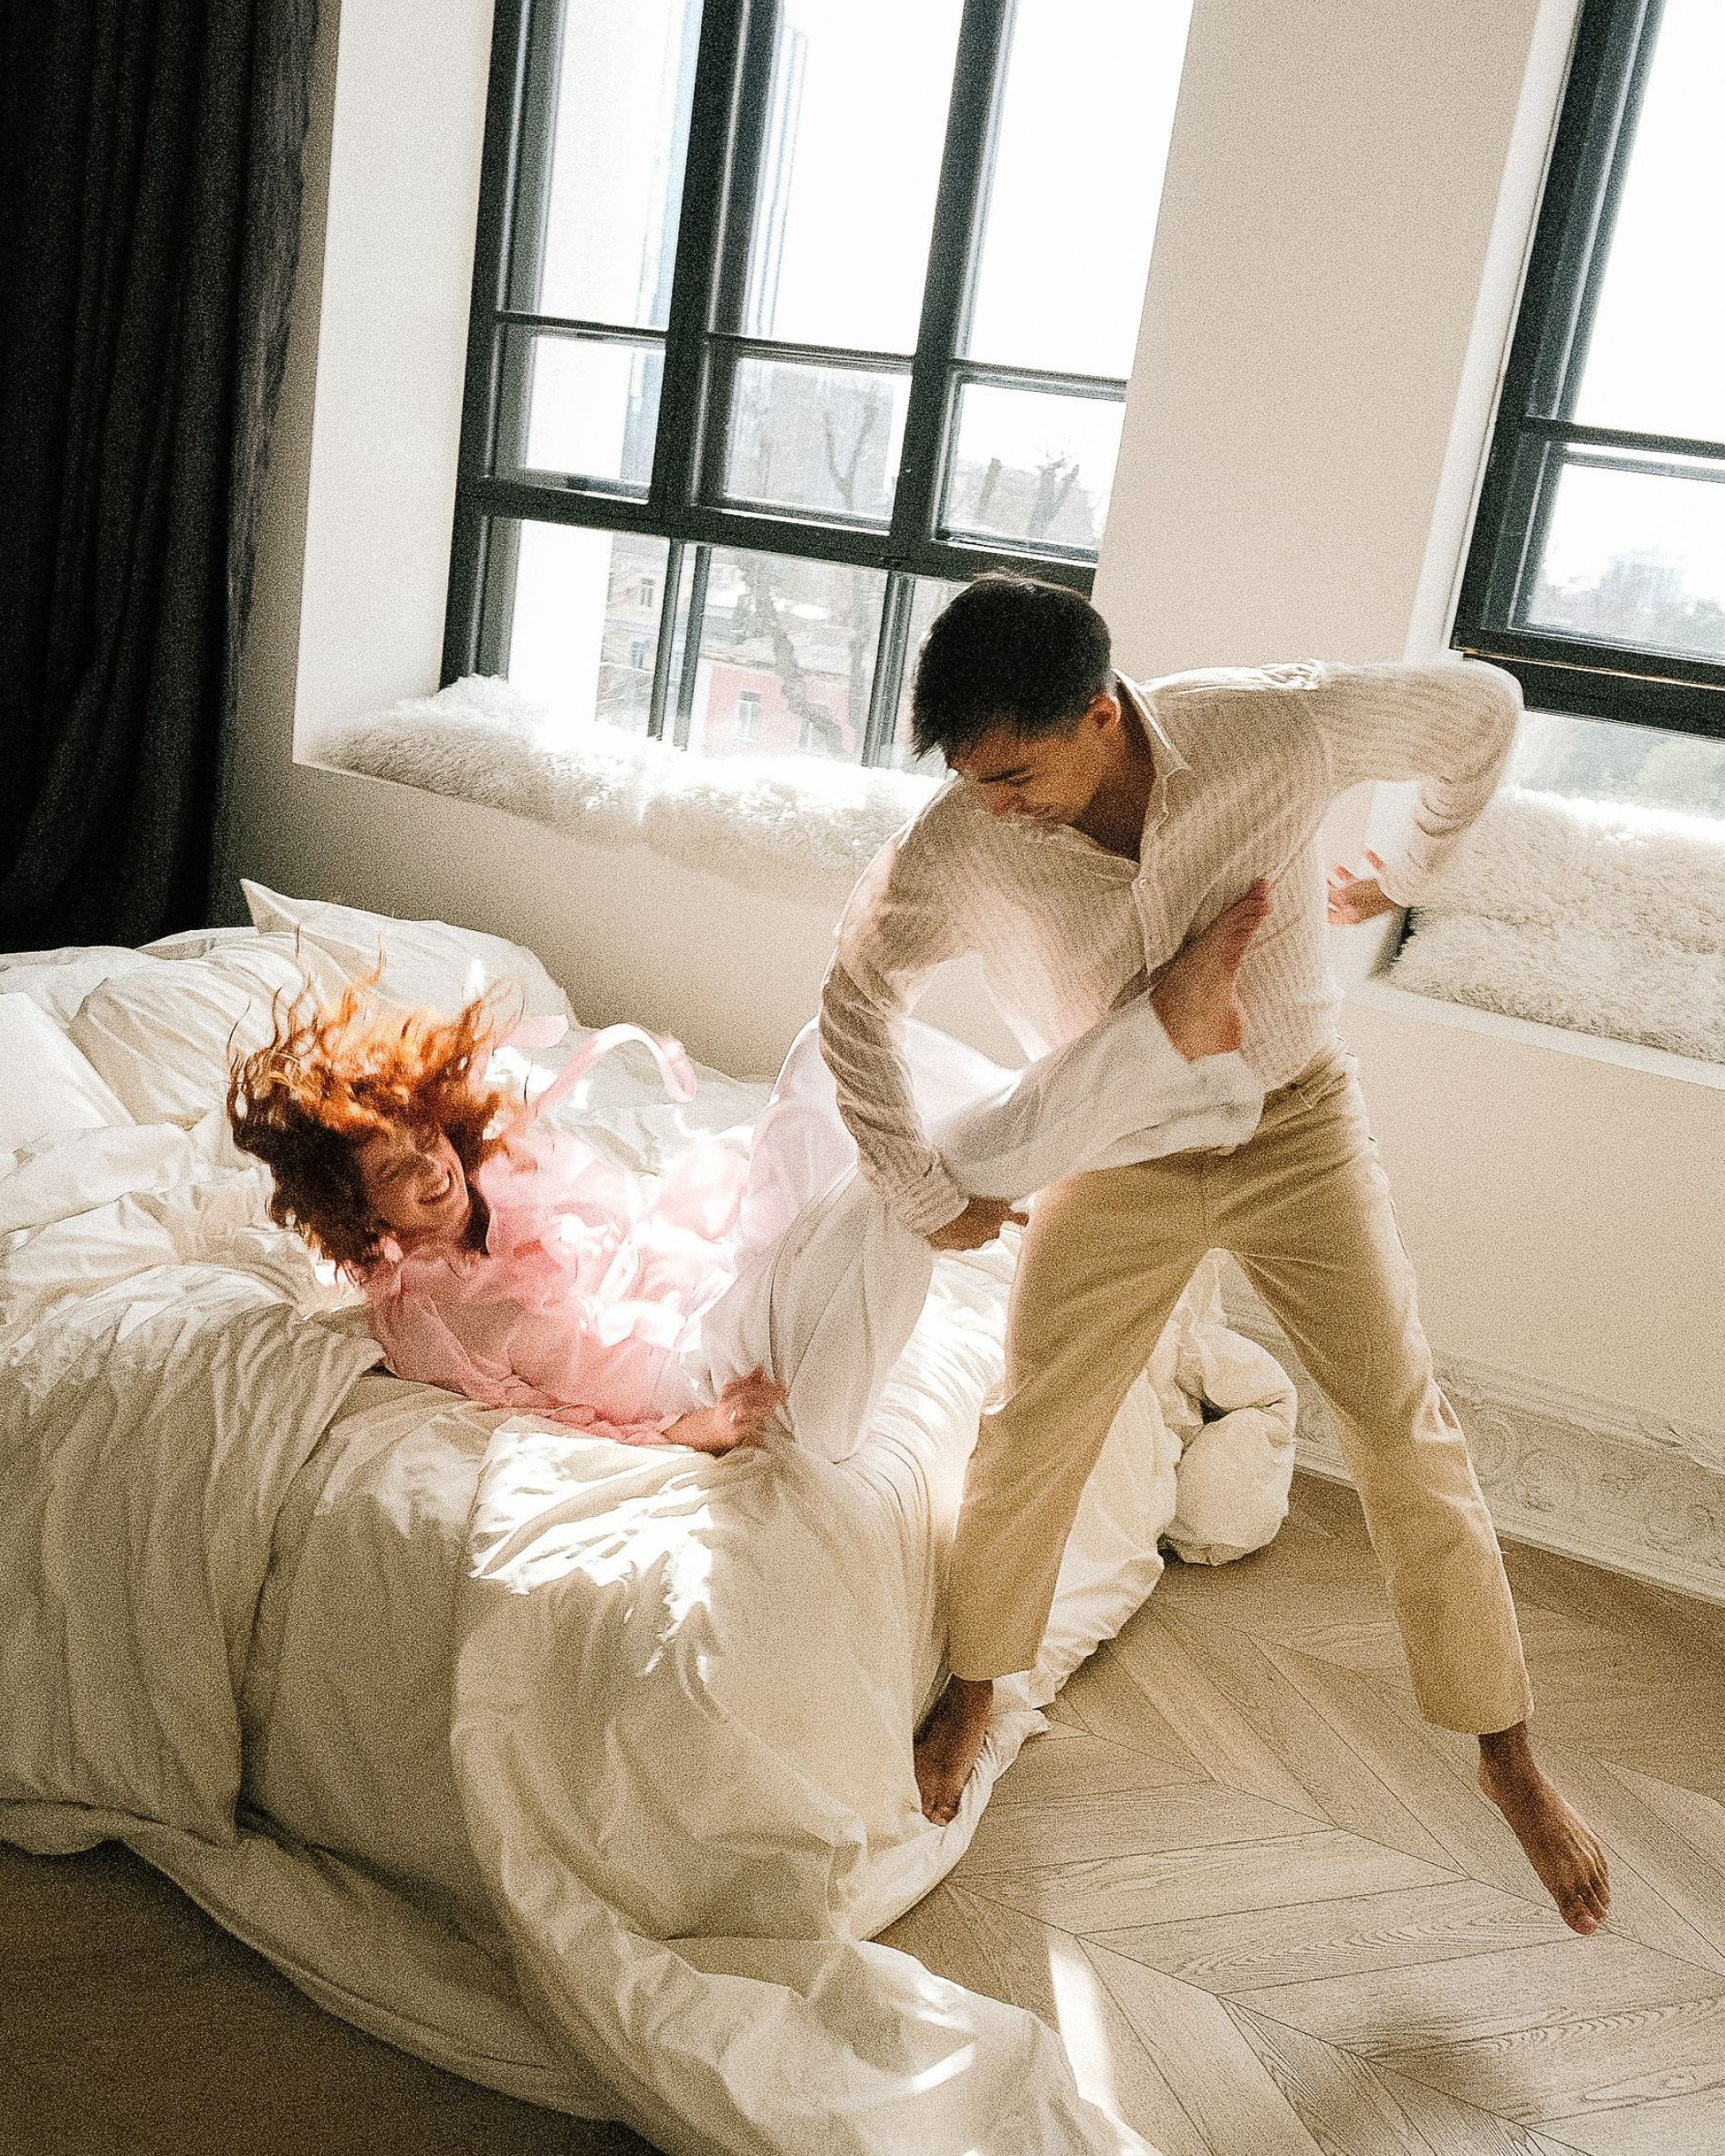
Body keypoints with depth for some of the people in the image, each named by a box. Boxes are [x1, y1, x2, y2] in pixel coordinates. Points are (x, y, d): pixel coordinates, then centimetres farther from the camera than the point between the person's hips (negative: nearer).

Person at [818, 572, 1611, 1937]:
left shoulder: (1280, 730, -27)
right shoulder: (956, 852, -24)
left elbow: (1483, 708, -7)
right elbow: (858, 1002, -6)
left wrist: (1404, 872, 6)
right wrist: (925, 1195, -2)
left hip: (1296, 1124, 0)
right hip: (1117, 1159, 1)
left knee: (1409, 1438, 2)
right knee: (1032, 1433, 2)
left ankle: (1508, 1756, 21)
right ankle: (974, 1698, 29)